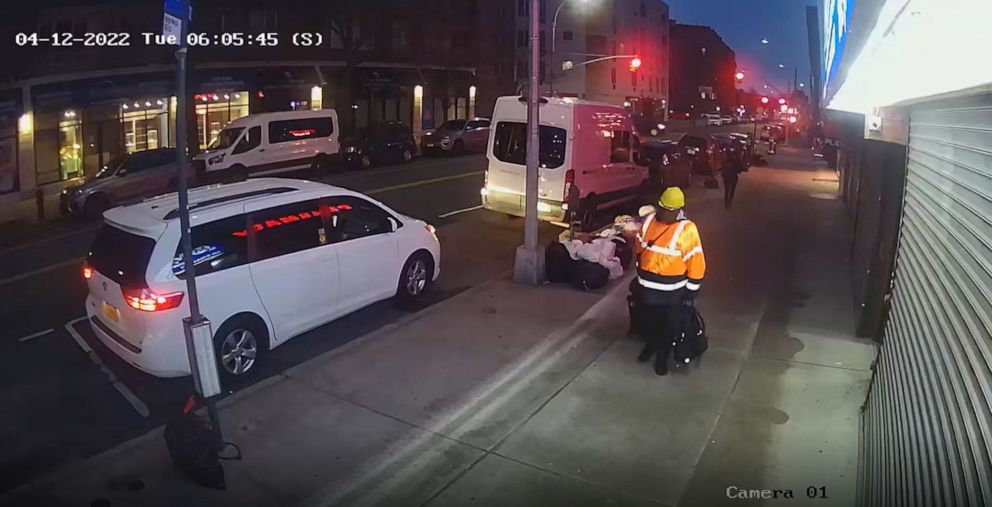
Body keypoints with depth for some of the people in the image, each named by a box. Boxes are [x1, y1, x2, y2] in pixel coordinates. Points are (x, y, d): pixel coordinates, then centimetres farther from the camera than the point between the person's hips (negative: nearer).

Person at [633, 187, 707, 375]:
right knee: (645, 322, 21)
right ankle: (650, 345, 48)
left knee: (668, 327, 13)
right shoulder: (649, 221, -2)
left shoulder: (686, 229, -18)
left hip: (671, 292, -4)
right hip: (646, 287, 5)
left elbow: (696, 264, -14)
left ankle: (662, 357, 34)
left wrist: (690, 293, -10)